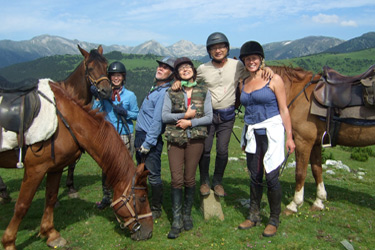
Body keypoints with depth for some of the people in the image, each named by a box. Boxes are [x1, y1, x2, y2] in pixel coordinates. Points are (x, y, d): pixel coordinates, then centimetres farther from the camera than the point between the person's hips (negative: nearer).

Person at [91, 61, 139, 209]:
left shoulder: (130, 95, 2)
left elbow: (136, 115, 5)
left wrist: (126, 112, -13)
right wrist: (97, 98, -10)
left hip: (125, 137, -1)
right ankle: (106, 197, 25)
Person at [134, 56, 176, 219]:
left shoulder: (165, 93, -16)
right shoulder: (155, 88, 13)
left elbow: (157, 121, -22)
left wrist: (148, 143, -22)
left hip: (151, 139, -10)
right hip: (140, 136, 10)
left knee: (154, 176, 1)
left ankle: (156, 210, 16)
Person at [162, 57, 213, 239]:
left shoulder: (203, 91, 7)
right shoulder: (171, 92, 7)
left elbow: (209, 117, 0)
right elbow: (164, 116, -3)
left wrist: (190, 122, -12)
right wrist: (185, 115, -12)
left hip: (195, 139, 0)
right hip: (175, 139, 0)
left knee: (189, 179, 6)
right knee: (176, 179, -3)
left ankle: (187, 214, 24)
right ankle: (177, 220, 7)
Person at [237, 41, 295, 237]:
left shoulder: (274, 79, -4)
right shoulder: (244, 83, 11)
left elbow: (283, 110, -6)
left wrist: (289, 136, -9)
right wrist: (245, 138, 18)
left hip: (271, 133, -5)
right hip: (252, 134, 5)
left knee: (271, 177, -3)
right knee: (255, 176, 12)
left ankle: (274, 220, 15)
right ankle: (254, 216, 27)